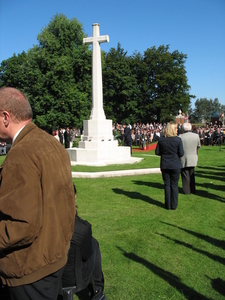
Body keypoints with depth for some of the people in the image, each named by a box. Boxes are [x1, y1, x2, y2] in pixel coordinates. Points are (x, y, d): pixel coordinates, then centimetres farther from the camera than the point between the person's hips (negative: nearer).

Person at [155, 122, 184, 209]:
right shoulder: (178, 140, -11)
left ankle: (168, 205, 15)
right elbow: (181, 153, -11)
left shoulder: (161, 139, -4)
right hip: (175, 165, -2)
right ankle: (174, 205, 14)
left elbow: (157, 152, -1)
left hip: (165, 165, 2)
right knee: (174, 185, 8)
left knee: (167, 185, 9)